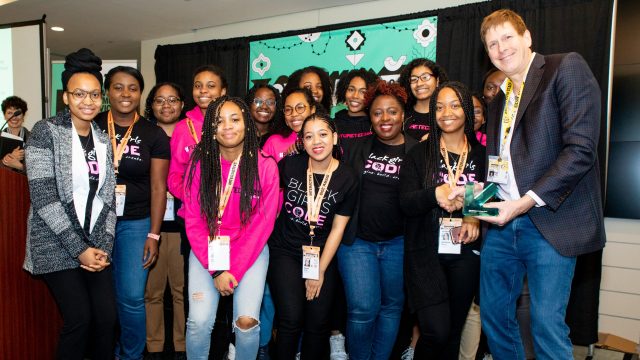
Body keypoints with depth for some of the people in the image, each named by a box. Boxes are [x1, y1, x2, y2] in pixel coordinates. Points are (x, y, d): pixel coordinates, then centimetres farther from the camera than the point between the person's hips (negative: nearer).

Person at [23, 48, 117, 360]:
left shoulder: (103, 140, 8)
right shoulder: (45, 131, -7)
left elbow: (107, 198, 7)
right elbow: (43, 197, -14)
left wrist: (104, 247, -4)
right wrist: (79, 249, -14)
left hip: (96, 246, 4)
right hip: (57, 246, -4)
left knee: (108, 317, -1)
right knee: (79, 318, -8)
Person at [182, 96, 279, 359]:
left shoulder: (265, 166, -7)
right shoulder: (200, 164, -5)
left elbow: (263, 224, -6)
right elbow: (193, 222, -3)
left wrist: (234, 270, -11)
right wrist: (216, 270, -11)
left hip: (250, 250, 0)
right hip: (206, 251, 1)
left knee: (247, 321, -15)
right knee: (199, 322, -13)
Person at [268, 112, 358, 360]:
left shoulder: (347, 179, -7)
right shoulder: (289, 165, -8)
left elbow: (337, 228, -3)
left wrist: (320, 270, -3)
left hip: (322, 255, 1)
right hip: (285, 251, 0)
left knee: (318, 323, 1)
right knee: (291, 319, -9)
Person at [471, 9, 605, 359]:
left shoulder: (567, 68, -3)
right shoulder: (498, 100, 18)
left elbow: (582, 149, -14)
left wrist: (526, 201, -19)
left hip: (549, 222, -6)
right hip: (501, 223, 7)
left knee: (547, 324, -2)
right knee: (493, 314, 13)